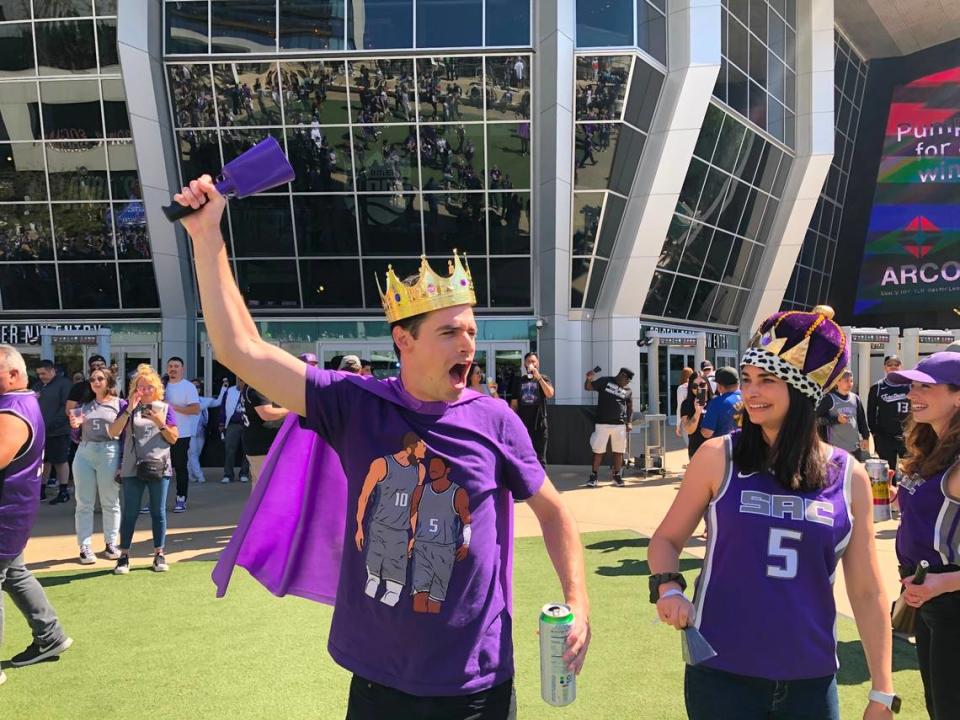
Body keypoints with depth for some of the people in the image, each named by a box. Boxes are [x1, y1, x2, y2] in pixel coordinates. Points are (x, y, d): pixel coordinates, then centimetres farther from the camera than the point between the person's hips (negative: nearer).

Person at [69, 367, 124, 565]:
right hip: (84, 454, 4)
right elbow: (77, 437, 16)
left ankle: (111, 544, 15)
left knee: (110, 503, 5)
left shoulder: (120, 404, 2)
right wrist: (75, 426, -6)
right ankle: (85, 547, 7)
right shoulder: (85, 405, 13)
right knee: (84, 503, 4)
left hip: (109, 454, -4)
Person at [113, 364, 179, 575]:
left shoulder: (165, 408, 6)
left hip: (159, 467, 0)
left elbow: (174, 438, 3)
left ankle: (159, 554, 15)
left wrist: (160, 422, -12)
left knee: (158, 511, 7)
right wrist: (130, 410, -14)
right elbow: (113, 431, -7)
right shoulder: (130, 408, 6)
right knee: (130, 512, 2)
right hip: (132, 468, 0)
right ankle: (124, 555, 8)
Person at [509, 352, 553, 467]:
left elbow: (550, 394, -17)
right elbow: (514, 403, 10)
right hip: (522, 424, 2)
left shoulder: (543, 379, 4)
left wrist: (538, 377, -20)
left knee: (539, 458, 1)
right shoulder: (519, 380, 10)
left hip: (539, 424, -2)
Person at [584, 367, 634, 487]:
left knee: (619, 451, 7)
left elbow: (630, 407, 16)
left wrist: (629, 422, 4)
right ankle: (594, 476, 9)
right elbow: (587, 387, 1)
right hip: (602, 423, -3)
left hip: (620, 425, 3)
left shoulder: (628, 391, 9)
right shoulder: (604, 382, -1)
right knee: (598, 450, 0)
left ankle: (617, 476, 20)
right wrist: (589, 379, -21)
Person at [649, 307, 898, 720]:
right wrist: (668, 587, -16)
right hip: (722, 674, -2)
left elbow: (867, 594, 4)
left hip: (812, 681, 2)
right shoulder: (718, 457, -6)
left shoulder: (849, 477, -1)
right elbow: (666, 539, 4)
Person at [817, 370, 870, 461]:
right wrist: (836, 419, -16)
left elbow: (862, 419, 16)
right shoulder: (829, 399, -8)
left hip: (855, 447, 6)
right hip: (836, 447, -6)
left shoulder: (855, 398, 10)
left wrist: (866, 437, 14)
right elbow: (818, 419, -8)